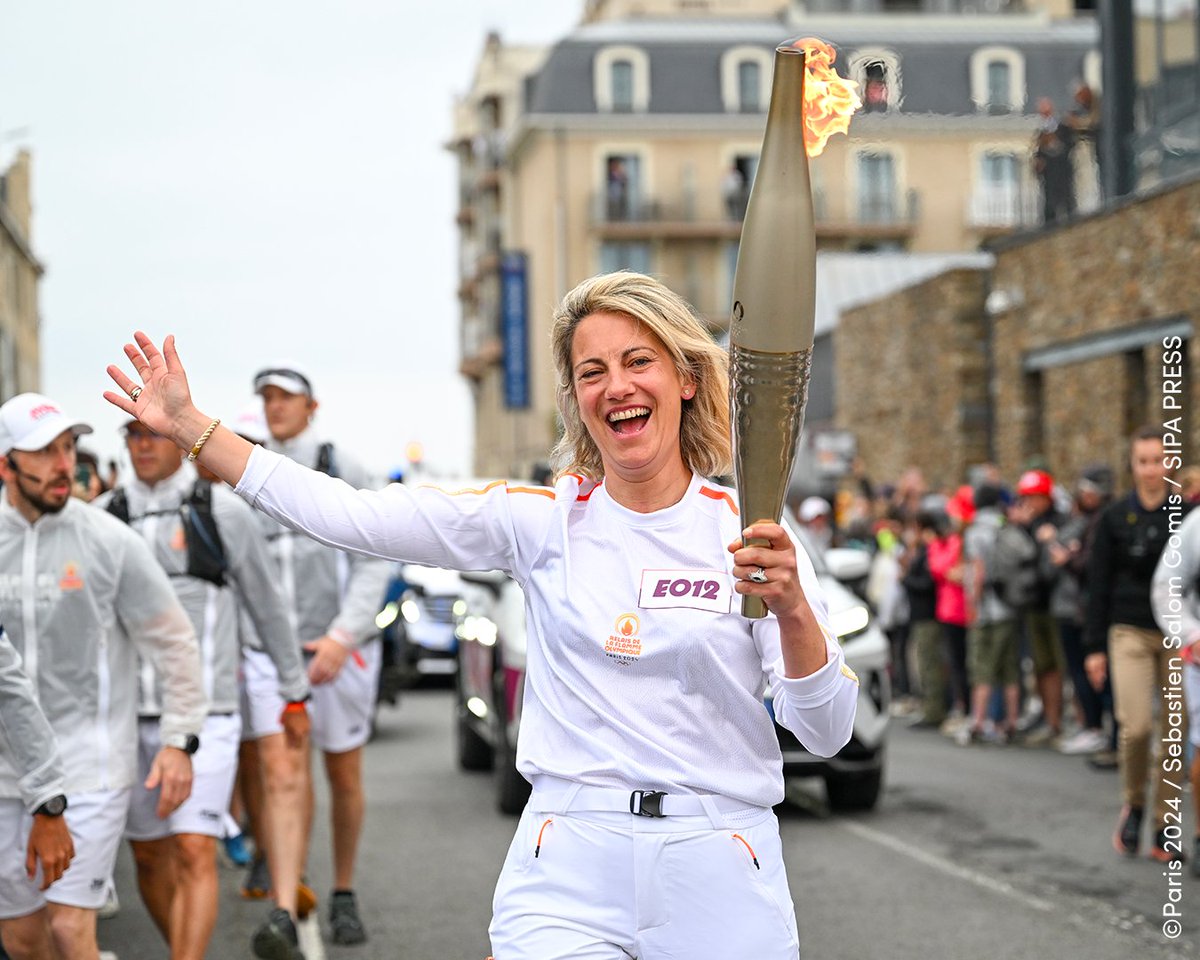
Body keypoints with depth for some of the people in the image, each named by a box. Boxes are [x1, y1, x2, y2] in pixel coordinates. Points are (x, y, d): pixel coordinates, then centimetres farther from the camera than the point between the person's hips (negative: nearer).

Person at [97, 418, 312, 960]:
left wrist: (296, 695, 13)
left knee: (194, 856, -15)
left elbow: (268, 607, 7)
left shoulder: (223, 513, -3)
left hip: (203, 717, -4)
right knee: (150, 857, 14)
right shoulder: (102, 518, 4)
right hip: (127, 716, 4)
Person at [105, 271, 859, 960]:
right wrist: (190, 427, 2)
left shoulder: (750, 534, 0)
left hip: (718, 877, 0)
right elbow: (351, 516, 2)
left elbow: (827, 734, -2)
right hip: (567, 873, 0)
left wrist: (794, 609, -19)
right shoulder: (543, 519, 3)